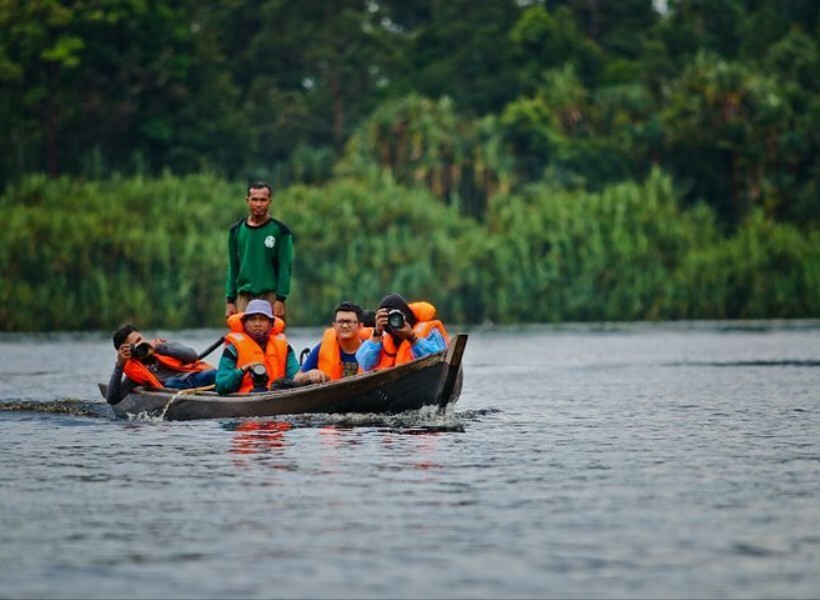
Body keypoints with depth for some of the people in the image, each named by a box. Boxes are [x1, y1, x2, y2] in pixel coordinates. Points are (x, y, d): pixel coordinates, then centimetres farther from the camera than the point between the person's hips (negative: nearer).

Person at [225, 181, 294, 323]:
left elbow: (285, 268, -3)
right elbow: (233, 268, 14)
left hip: (270, 296, -3)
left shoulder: (280, 231, 1)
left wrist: (280, 300, -11)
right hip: (244, 297, 3)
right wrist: (230, 300, 8)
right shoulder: (236, 230, 11)